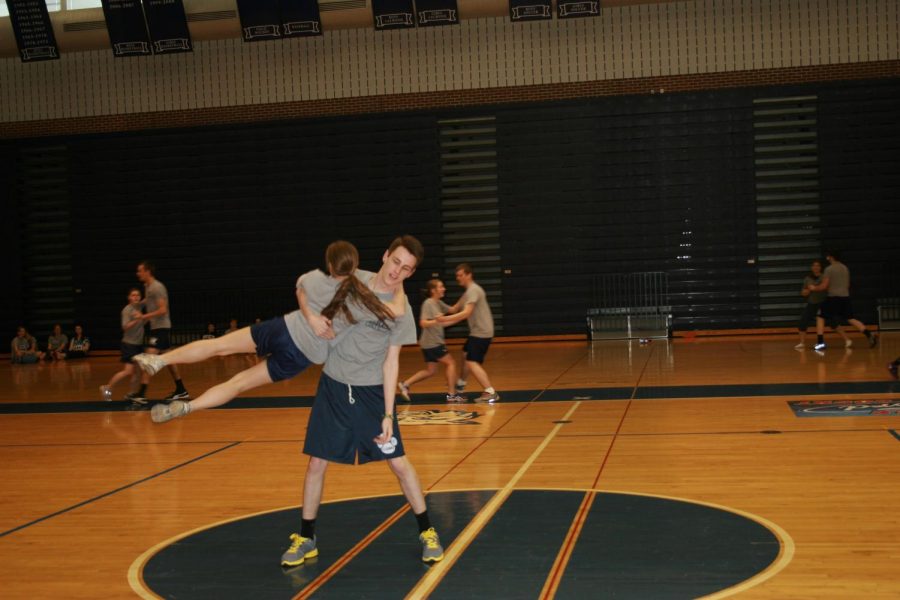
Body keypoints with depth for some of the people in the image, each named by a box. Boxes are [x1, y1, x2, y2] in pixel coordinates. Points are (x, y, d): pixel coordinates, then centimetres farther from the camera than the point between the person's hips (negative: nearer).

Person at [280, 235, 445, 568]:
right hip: (332, 386, 1)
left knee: (398, 462, 0)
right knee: (316, 462, 4)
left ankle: (427, 532, 16)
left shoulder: (402, 311, -8)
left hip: (372, 391, -1)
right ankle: (306, 538, 19)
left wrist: (388, 415, -12)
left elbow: (390, 362, -7)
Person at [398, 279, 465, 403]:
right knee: (451, 363, -3)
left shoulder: (439, 303, 11)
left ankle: (405, 384, 12)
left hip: (434, 342, 9)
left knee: (430, 370, 12)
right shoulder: (428, 303, -15)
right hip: (432, 343, -9)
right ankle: (451, 394, 0)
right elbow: (423, 323, -22)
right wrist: (436, 321, -39)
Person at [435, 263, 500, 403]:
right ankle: (460, 384, 45)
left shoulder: (473, 290, -15)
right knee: (466, 355, 25)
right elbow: (455, 309, 20)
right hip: (477, 331, 10)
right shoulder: (469, 291, 17)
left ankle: (490, 392, -21)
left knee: (472, 363, -15)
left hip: (481, 332, -10)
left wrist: (446, 319, -30)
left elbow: (467, 312, -27)